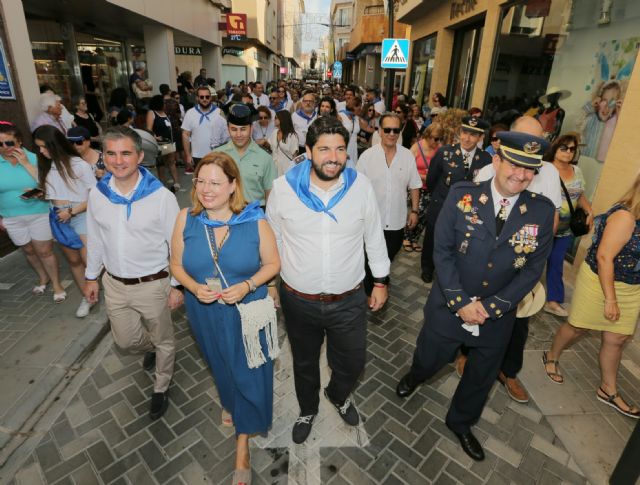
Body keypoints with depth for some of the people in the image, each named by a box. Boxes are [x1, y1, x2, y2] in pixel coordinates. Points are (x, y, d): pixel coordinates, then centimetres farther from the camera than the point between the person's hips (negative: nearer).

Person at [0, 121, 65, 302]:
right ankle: (43, 277, 39)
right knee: (29, 251, 17)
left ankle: (56, 283, 21)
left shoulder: (33, 158, -10)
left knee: (45, 251, 4)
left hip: (39, 214, -3)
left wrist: (26, 164, -22)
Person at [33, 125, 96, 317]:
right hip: (59, 218, 6)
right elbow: (48, 192, 15)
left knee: (89, 261, -15)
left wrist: (71, 211, -13)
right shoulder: (46, 166, 8)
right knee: (73, 260, 14)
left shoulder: (78, 164, -11)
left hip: (81, 216, -6)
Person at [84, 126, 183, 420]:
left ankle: (161, 388, 42)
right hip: (114, 284, 5)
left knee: (162, 340, 15)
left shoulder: (161, 197, -19)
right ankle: (151, 347, 58)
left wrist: (177, 285, -10)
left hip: (152, 284, -4)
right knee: (125, 340, 22)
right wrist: (91, 276, 14)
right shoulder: (97, 195, -5)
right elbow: (95, 239, 9)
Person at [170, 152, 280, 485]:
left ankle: (243, 438, 35)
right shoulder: (186, 219, -10)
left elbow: (272, 263, -9)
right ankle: (229, 403, 62)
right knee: (221, 366, 28)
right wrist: (194, 287, -20)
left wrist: (247, 286, -25)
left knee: (249, 372, 9)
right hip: (205, 312, 3)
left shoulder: (254, 220, -17)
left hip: (246, 311, -3)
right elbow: (176, 264, -1)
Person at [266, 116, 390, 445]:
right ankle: (307, 410, 55)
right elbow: (273, 240, 0)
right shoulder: (283, 188, -13)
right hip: (298, 300, 0)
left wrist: (381, 281, 6)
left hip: (349, 300, 1)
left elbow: (374, 237, 2)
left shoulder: (361, 186, -11)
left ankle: (338, 395, 55)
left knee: (352, 362, 18)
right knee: (304, 363, 23)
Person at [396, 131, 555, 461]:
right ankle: (415, 375, 58)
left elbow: (533, 269, -6)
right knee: (429, 359, 19)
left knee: (482, 375, 22)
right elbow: (442, 251, -13)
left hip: (498, 315, 2)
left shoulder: (542, 211, -10)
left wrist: (491, 307, -13)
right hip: (449, 306, -2)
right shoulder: (462, 196, -15)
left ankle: (460, 421, 52)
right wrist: (461, 302, -17)